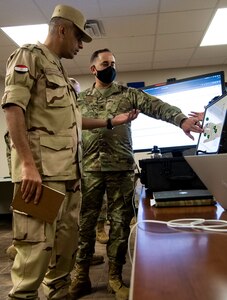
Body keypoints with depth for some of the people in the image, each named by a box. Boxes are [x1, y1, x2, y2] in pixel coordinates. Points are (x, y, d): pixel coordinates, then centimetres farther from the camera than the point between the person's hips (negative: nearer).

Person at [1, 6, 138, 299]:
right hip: (43, 170, -9)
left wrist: (112, 121, 30)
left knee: (67, 240, 14)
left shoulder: (59, 70, 25)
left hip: (69, 172, 9)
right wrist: (28, 164, -23)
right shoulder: (29, 55, 0)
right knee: (37, 246, -8)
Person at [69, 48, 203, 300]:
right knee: (84, 222, 5)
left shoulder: (128, 94, 8)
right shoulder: (81, 99, 13)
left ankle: (115, 277, 20)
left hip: (122, 168, 0)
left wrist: (181, 119, -24)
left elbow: (156, 106, -6)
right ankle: (80, 275, 20)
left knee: (120, 223, 5)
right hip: (89, 169, 1)